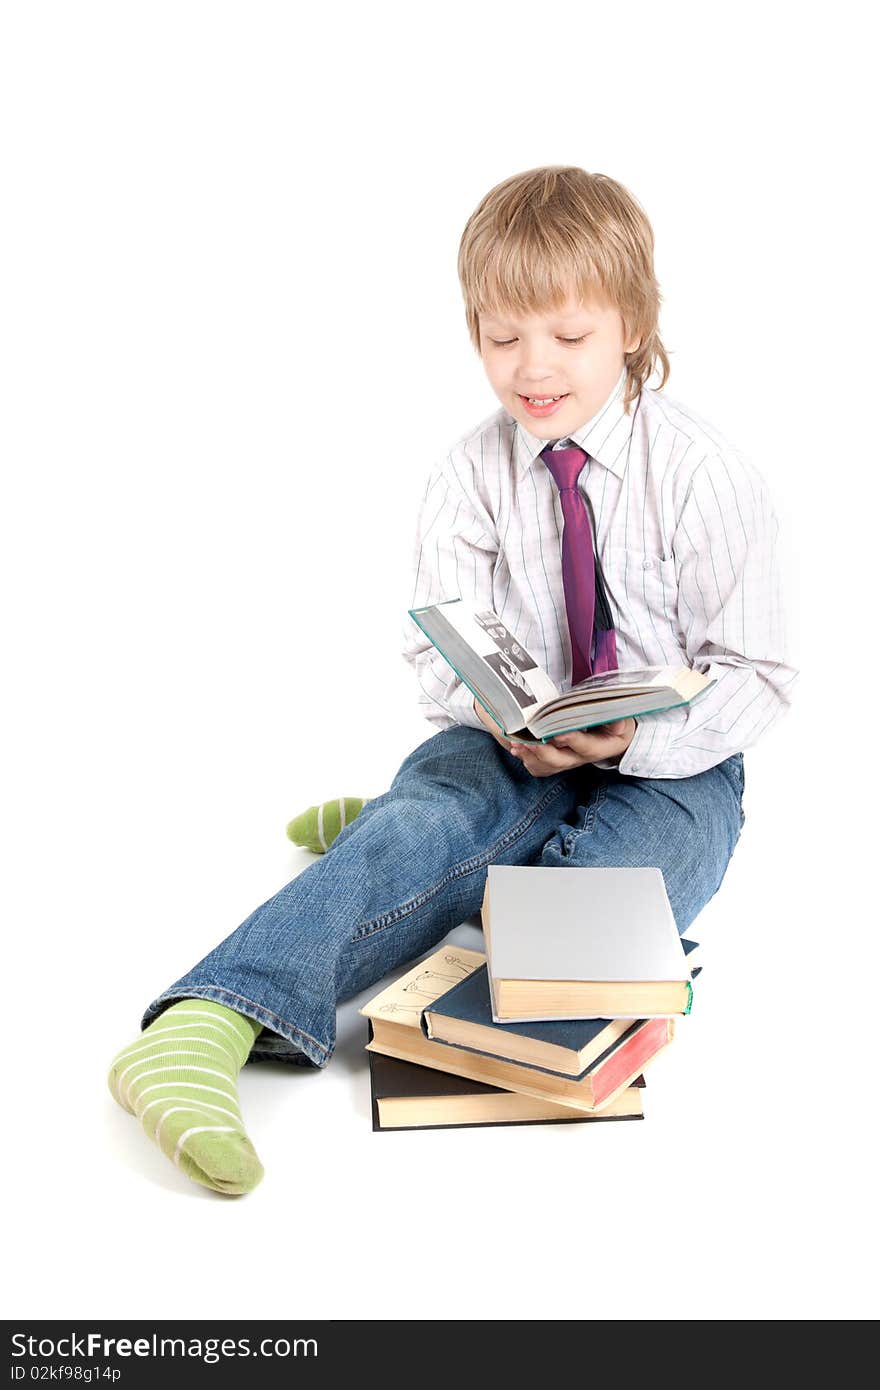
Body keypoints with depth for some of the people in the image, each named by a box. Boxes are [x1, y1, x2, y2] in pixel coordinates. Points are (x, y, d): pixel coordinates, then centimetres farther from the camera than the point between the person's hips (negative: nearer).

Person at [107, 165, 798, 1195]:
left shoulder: (704, 475, -9)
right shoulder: (470, 476, -1)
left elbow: (755, 676, -7)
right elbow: (439, 648, -2)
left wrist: (639, 734, -26)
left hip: (668, 765, 0)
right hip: (510, 746, 1)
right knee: (432, 814, -33)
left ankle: (391, 832, -11)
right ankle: (207, 1025, -45)